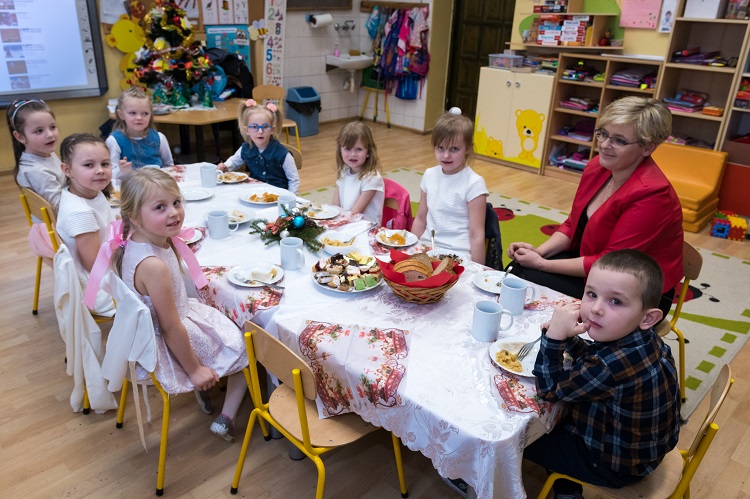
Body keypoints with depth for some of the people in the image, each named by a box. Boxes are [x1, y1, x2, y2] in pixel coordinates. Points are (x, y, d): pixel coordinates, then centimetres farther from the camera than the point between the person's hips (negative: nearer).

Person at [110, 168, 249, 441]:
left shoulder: (135, 242, -10)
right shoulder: (153, 265, -38)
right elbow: (172, 329, -28)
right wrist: (195, 370, -17)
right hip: (168, 349, -9)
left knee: (231, 322, 27)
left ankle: (206, 389, 28)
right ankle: (226, 419, 16)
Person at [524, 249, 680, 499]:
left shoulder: (613, 366, -41)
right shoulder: (643, 339, -14)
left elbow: (549, 389, -27)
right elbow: (592, 358, 5)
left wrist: (555, 335, -35)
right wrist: (567, 336, -13)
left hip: (616, 466, -8)